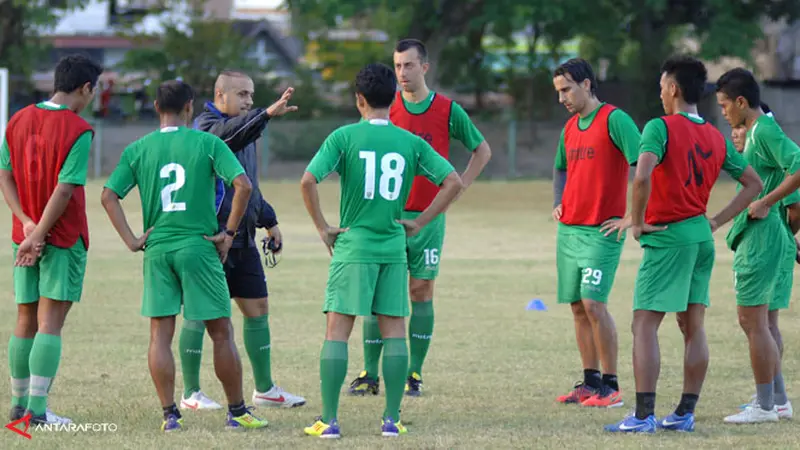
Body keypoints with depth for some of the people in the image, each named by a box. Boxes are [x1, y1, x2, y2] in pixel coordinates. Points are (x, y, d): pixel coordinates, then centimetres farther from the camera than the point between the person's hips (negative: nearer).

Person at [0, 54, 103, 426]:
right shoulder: (78, 131, -13)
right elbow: (65, 189, -18)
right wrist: (38, 234, -14)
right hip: (64, 238, -6)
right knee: (50, 324, -6)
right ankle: (37, 409, -9)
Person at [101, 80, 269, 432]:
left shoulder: (138, 149, 5)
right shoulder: (207, 143, -2)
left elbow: (109, 196, 0)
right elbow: (243, 185, -12)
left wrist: (131, 240, 2)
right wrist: (228, 233, -4)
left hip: (157, 249, 2)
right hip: (199, 246, -2)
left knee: (160, 334, 6)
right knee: (221, 332, 6)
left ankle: (169, 414, 2)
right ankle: (237, 412, 11)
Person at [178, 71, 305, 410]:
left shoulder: (243, 130, 18)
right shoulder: (207, 125, -11)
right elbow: (229, 134, -35)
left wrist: (268, 220, 26)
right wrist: (267, 114, -48)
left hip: (243, 239, 9)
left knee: (257, 308, 10)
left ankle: (265, 388, 19)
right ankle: (191, 394, 5)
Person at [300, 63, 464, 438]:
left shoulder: (344, 137, -5)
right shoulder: (411, 142, 3)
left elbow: (308, 181, -14)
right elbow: (453, 183, 1)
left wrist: (322, 228, -4)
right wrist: (419, 223, 5)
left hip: (352, 248, -2)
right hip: (394, 247, 2)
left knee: (337, 331, 1)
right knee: (394, 330, 7)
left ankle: (329, 419, -3)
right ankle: (392, 419, 6)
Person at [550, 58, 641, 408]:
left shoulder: (614, 120, -10)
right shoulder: (570, 128, 15)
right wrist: (558, 203, 15)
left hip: (601, 231, -8)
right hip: (569, 229, 8)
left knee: (593, 303, -13)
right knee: (578, 307, 8)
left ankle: (610, 386, -7)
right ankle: (590, 382, 14)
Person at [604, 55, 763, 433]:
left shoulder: (660, 128, -11)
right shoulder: (717, 138, 10)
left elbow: (642, 176, -27)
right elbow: (753, 184, 15)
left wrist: (637, 221, -14)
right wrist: (716, 221, 14)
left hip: (667, 236, -7)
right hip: (701, 238, 7)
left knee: (645, 324, -5)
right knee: (693, 327, 10)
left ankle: (643, 416, -10)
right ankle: (685, 413, 12)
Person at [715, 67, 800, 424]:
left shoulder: (765, 131, -14)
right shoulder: (759, 131, 17)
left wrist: (765, 203, -21)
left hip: (761, 235, -10)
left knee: (753, 321, -6)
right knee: (759, 323, 14)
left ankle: (764, 405, -2)